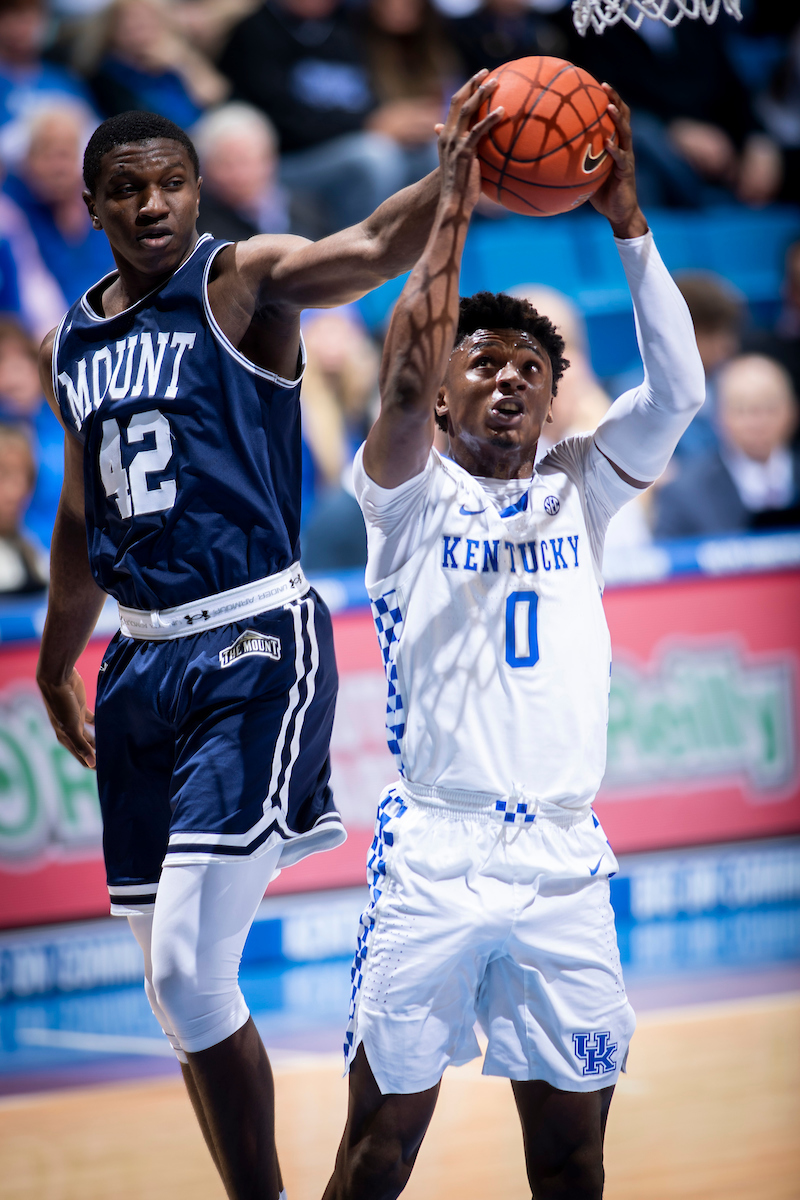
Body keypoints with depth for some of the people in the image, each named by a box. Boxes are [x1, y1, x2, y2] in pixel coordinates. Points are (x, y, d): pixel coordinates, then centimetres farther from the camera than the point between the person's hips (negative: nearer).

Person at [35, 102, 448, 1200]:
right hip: (141, 657, 7)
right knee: (175, 985, 10)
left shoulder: (245, 282, -6)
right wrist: (57, 662, 33)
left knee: (190, 965, -16)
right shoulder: (70, 348, 13)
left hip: (254, 648, -7)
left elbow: (377, 249, -26)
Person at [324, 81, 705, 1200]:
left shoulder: (580, 488, 12)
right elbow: (406, 383, -17)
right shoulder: (409, 493, 3)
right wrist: (455, 204, -17)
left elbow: (678, 392, -3)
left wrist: (625, 217, -10)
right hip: (433, 853, -3)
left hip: (563, 859, 3)